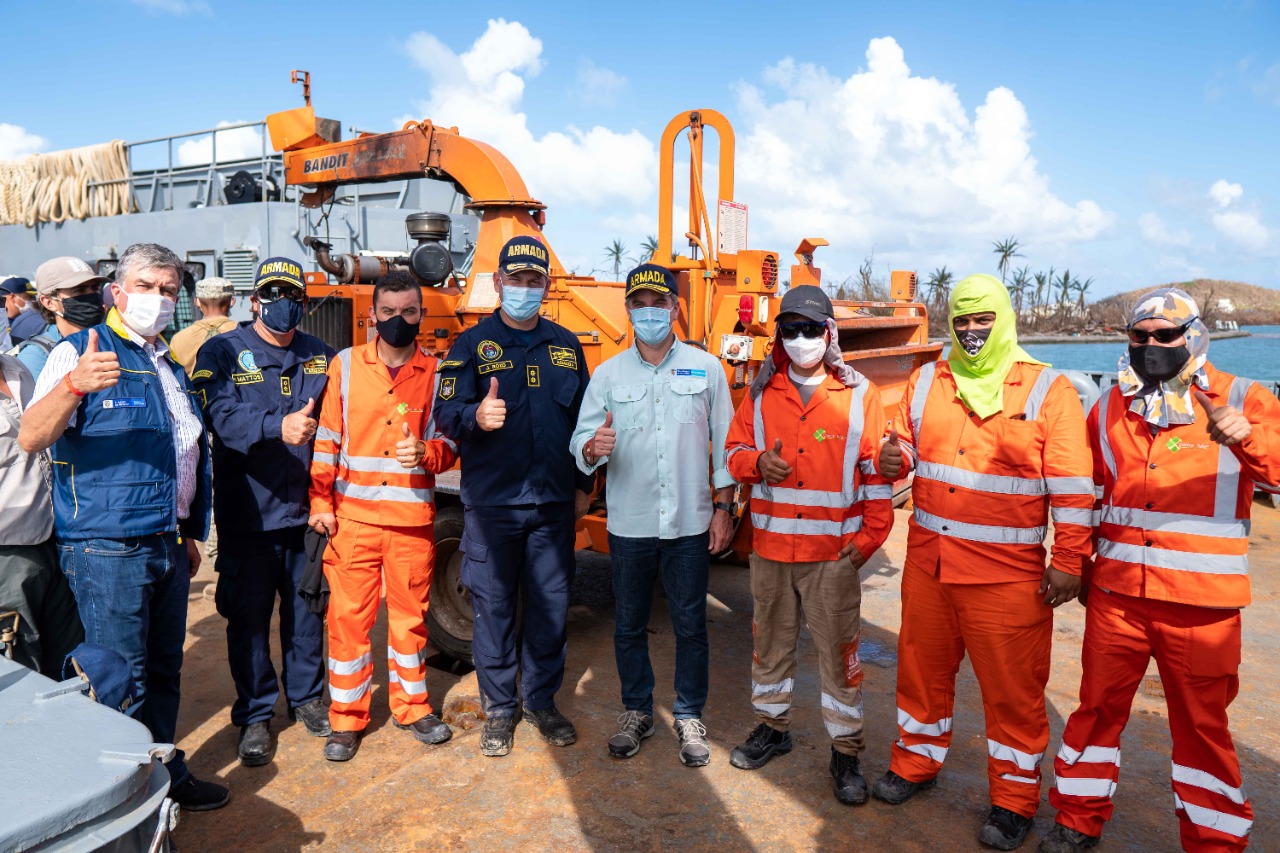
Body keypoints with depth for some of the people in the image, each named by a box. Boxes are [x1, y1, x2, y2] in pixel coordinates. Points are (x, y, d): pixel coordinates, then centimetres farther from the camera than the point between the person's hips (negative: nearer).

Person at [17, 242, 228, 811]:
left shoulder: (171, 366, 15)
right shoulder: (79, 352, -7)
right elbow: (30, 438, -22)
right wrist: (74, 385, -41)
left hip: (169, 546, 7)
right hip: (107, 550, -7)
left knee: (163, 672, 17)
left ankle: (166, 777, 31)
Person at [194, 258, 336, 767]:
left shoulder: (320, 357, 9)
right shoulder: (221, 353, -3)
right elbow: (222, 417, -20)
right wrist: (278, 426, -39)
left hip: (307, 512, 3)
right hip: (248, 515, -3)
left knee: (308, 610, 13)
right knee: (248, 617, 6)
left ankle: (306, 698, 32)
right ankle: (254, 716, 23)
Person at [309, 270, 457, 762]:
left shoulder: (436, 372, 3)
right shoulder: (345, 365, 4)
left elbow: (450, 442, 4)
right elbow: (327, 439, 4)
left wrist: (426, 453, -18)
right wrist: (321, 503, 0)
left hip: (413, 518, 0)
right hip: (353, 517, 0)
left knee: (411, 614, 11)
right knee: (348, 615, 4)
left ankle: (411, 707, 28)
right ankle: (347, 718, 20)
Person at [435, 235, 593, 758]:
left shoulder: (566, 345, 11)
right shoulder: (472, 344, 1)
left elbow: (582, 419, 17)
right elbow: (446, 412, -9)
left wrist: (583, 483, 14)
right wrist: (476, 417, -31)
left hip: (554, 503, 3)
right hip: (491, 503, -2)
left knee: (551, 605, 9)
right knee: (493, 606, 6)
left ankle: (541, 702, 27)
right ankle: (499, 709, 22)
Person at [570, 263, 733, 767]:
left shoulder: (706, 368, 2)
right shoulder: (608, 375, 3)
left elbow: (724, 442, 4)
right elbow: (580, 441, -3)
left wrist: (724, 506, 0)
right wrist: (593, 447, -26)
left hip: (690, 524, -1)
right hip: (629, 524, 1)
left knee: (690, 626, 8)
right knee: (629, 626, 12)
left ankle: (690, 716, 26)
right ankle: (636, 712, 31)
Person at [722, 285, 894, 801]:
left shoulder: (860, 395, -1)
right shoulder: (762, 394, 7)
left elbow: (877, 472, 0)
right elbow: (735, 451, 12)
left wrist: (869, 537, -6)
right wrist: (758, 463, -11)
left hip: (834, 551, -3)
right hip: (770, 547, 3)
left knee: (839, 650, 3)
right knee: (770, 641, 15)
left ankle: (846, 751, 20)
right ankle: (772, 727, 36)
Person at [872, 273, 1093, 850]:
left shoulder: (1048, 391, -5)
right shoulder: (926, 381, 7)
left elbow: (1072, 488, -6)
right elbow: (904, 443, 15)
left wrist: (1068, 561, -9)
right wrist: (893, 458, -9)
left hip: (1008, 573, -4)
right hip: (927, 563, 4)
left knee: (1012, 688, 7)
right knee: (922, 668, 17)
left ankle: (1014, 798, 26)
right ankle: (916, 762, 38)